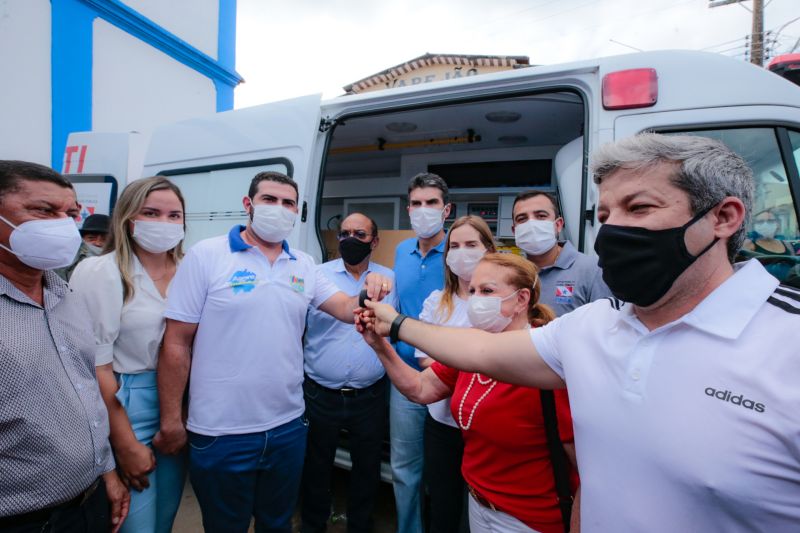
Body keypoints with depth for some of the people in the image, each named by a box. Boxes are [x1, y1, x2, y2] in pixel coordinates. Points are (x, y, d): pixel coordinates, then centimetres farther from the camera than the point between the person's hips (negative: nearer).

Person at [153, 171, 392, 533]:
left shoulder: (304, 265, 4)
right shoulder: (206, 256, -9)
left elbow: (349, 309, 0)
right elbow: (176, 343, -9)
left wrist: (370, 291, -23)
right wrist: (171, 421, -8)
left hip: (287, 426, 4)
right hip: (221, 432, -3)